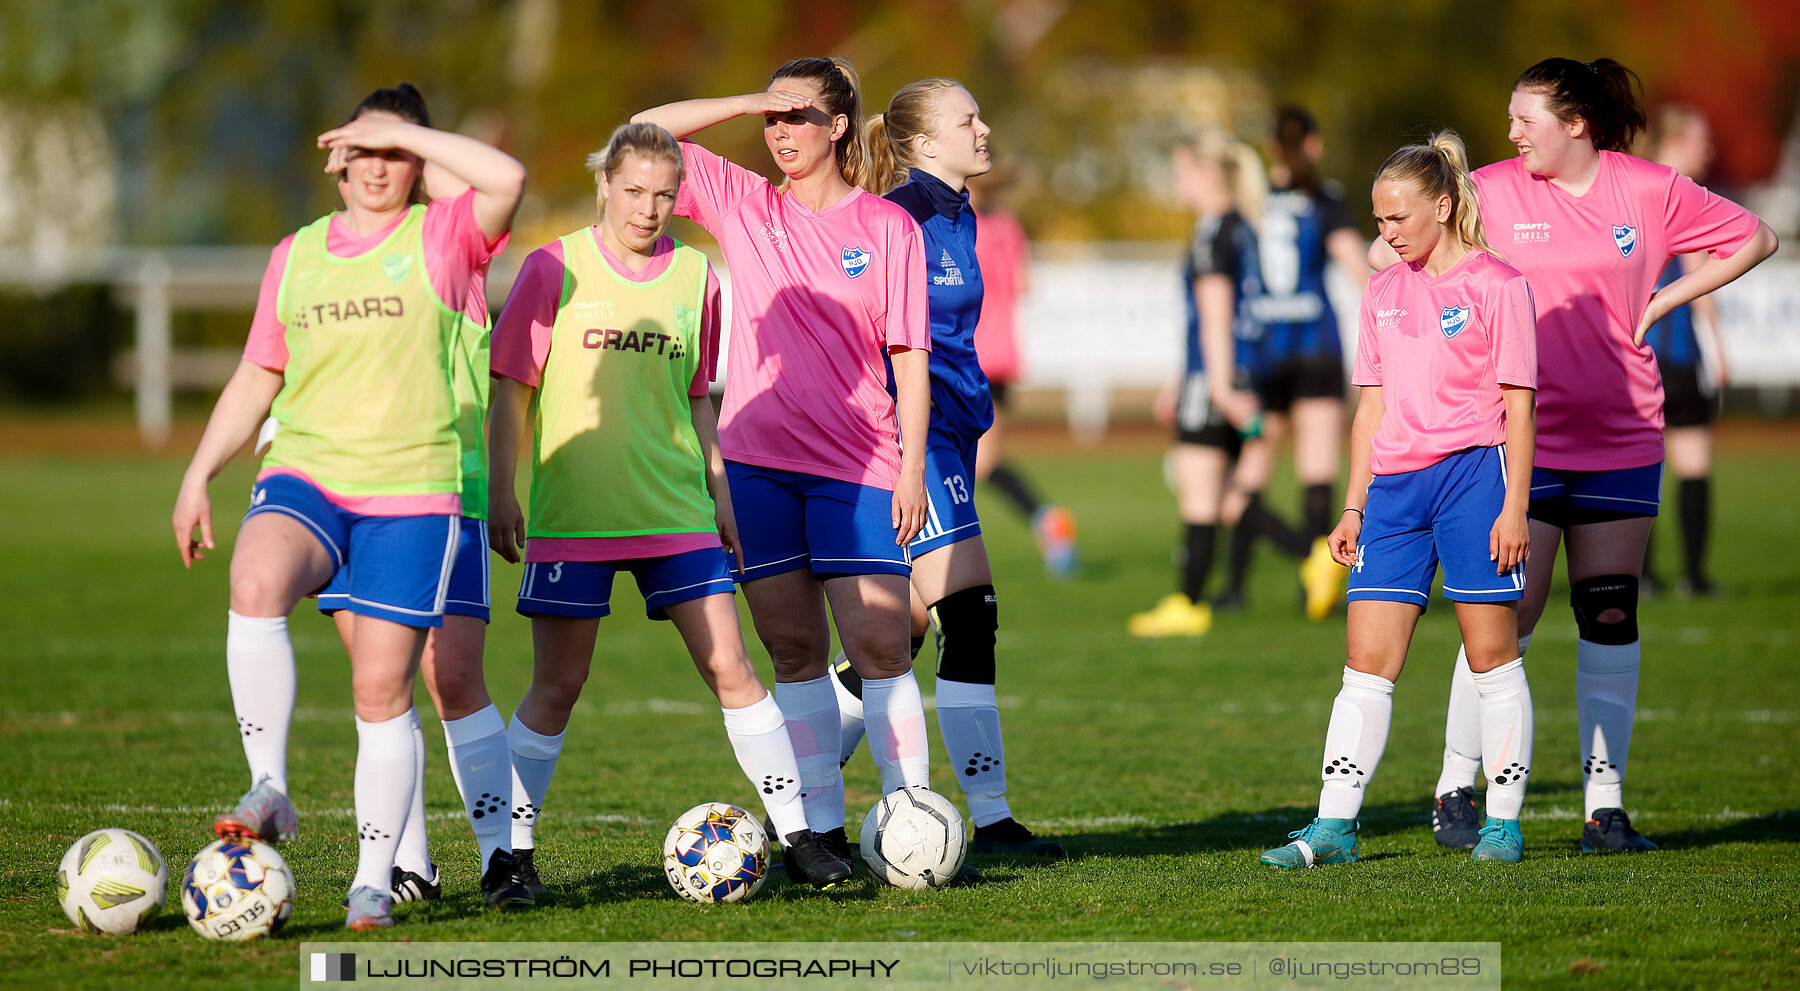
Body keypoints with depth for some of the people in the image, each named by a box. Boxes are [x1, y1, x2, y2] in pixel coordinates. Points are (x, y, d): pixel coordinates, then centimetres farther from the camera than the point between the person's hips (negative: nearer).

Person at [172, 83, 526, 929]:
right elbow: (257, 377, 22)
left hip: (411, 490, -2)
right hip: (306, 475, 2)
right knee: (254, 583, -31)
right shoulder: (296, 255, 15)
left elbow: (506, 178, -18)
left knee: (383, 688, -2)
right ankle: (268, 791, -27)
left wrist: (405, 134, -10)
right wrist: (199, 474, 16)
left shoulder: (442, 239, 3)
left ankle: (374, 879, 9)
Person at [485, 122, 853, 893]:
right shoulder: (554, 270, -3)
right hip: (570, 514, -3)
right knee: (557, 684, -1)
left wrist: (721, 494, 15)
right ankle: (514, 849, 9)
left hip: (676, 512, 3)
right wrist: (500, 493, -7)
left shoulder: (695, 276, 7)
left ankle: (796, 834, 4)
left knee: (729, 667, -1)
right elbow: (510, 389, -1)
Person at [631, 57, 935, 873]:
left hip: (856, 466, -2)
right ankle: (822, 828, 7)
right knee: (794, 650, 4)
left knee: (879, 645, -8)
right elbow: (643, 134, 4)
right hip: (756, 460, 2)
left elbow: (909, 355, 2)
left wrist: (911, 466, -4)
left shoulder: (888, 226, 3)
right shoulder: (743, 207, 8)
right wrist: (748, 102, -2)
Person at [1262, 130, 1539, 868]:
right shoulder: (1384, 292, 15)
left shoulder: (1496, 284, -3)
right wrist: (1353, 506, 16)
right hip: (1395, 482, 5)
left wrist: (1514, 506, -10)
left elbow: (1518, 404, -4)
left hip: (1473, 474, -5)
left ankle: (1504, 824, 6)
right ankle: (1334, 828, -1)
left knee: (1492, 654, -1)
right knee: (1367, 660, 0)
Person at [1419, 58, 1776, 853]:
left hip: (1621, 438, 2)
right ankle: (1456, 789, 5)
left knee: (1611, 618, 3)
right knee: (1507, 616, -6)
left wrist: (1662, 302, 2)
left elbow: (1754, 239, 10)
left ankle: (1604, 803, 9)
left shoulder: (1651, 191, 0)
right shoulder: (1490, 191, -2)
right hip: (1521, 437, -2)